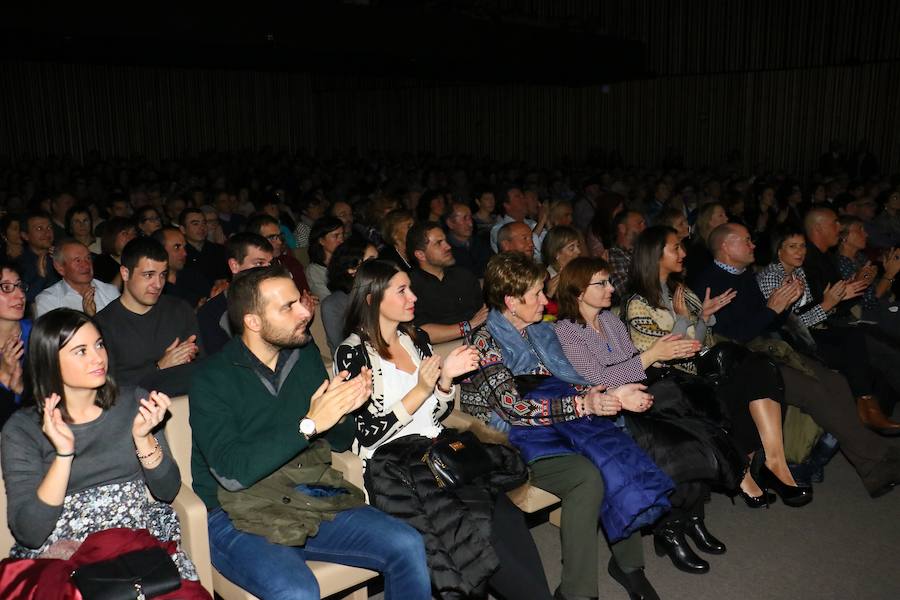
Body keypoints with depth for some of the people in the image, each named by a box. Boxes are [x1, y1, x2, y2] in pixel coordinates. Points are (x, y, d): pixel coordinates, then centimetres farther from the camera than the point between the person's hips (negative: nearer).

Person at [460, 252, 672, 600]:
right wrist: (582, 405, -18)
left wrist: (611, 395, -2)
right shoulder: (486, 342, -8)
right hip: (515, 436, -7)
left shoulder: (541, 331, 17)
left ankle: (628, 562, -5)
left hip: (558, 417, 7)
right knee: (588, 477, -30)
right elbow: (513, 406, -16)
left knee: (620, 452, -20)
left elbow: (564, 382, 15)